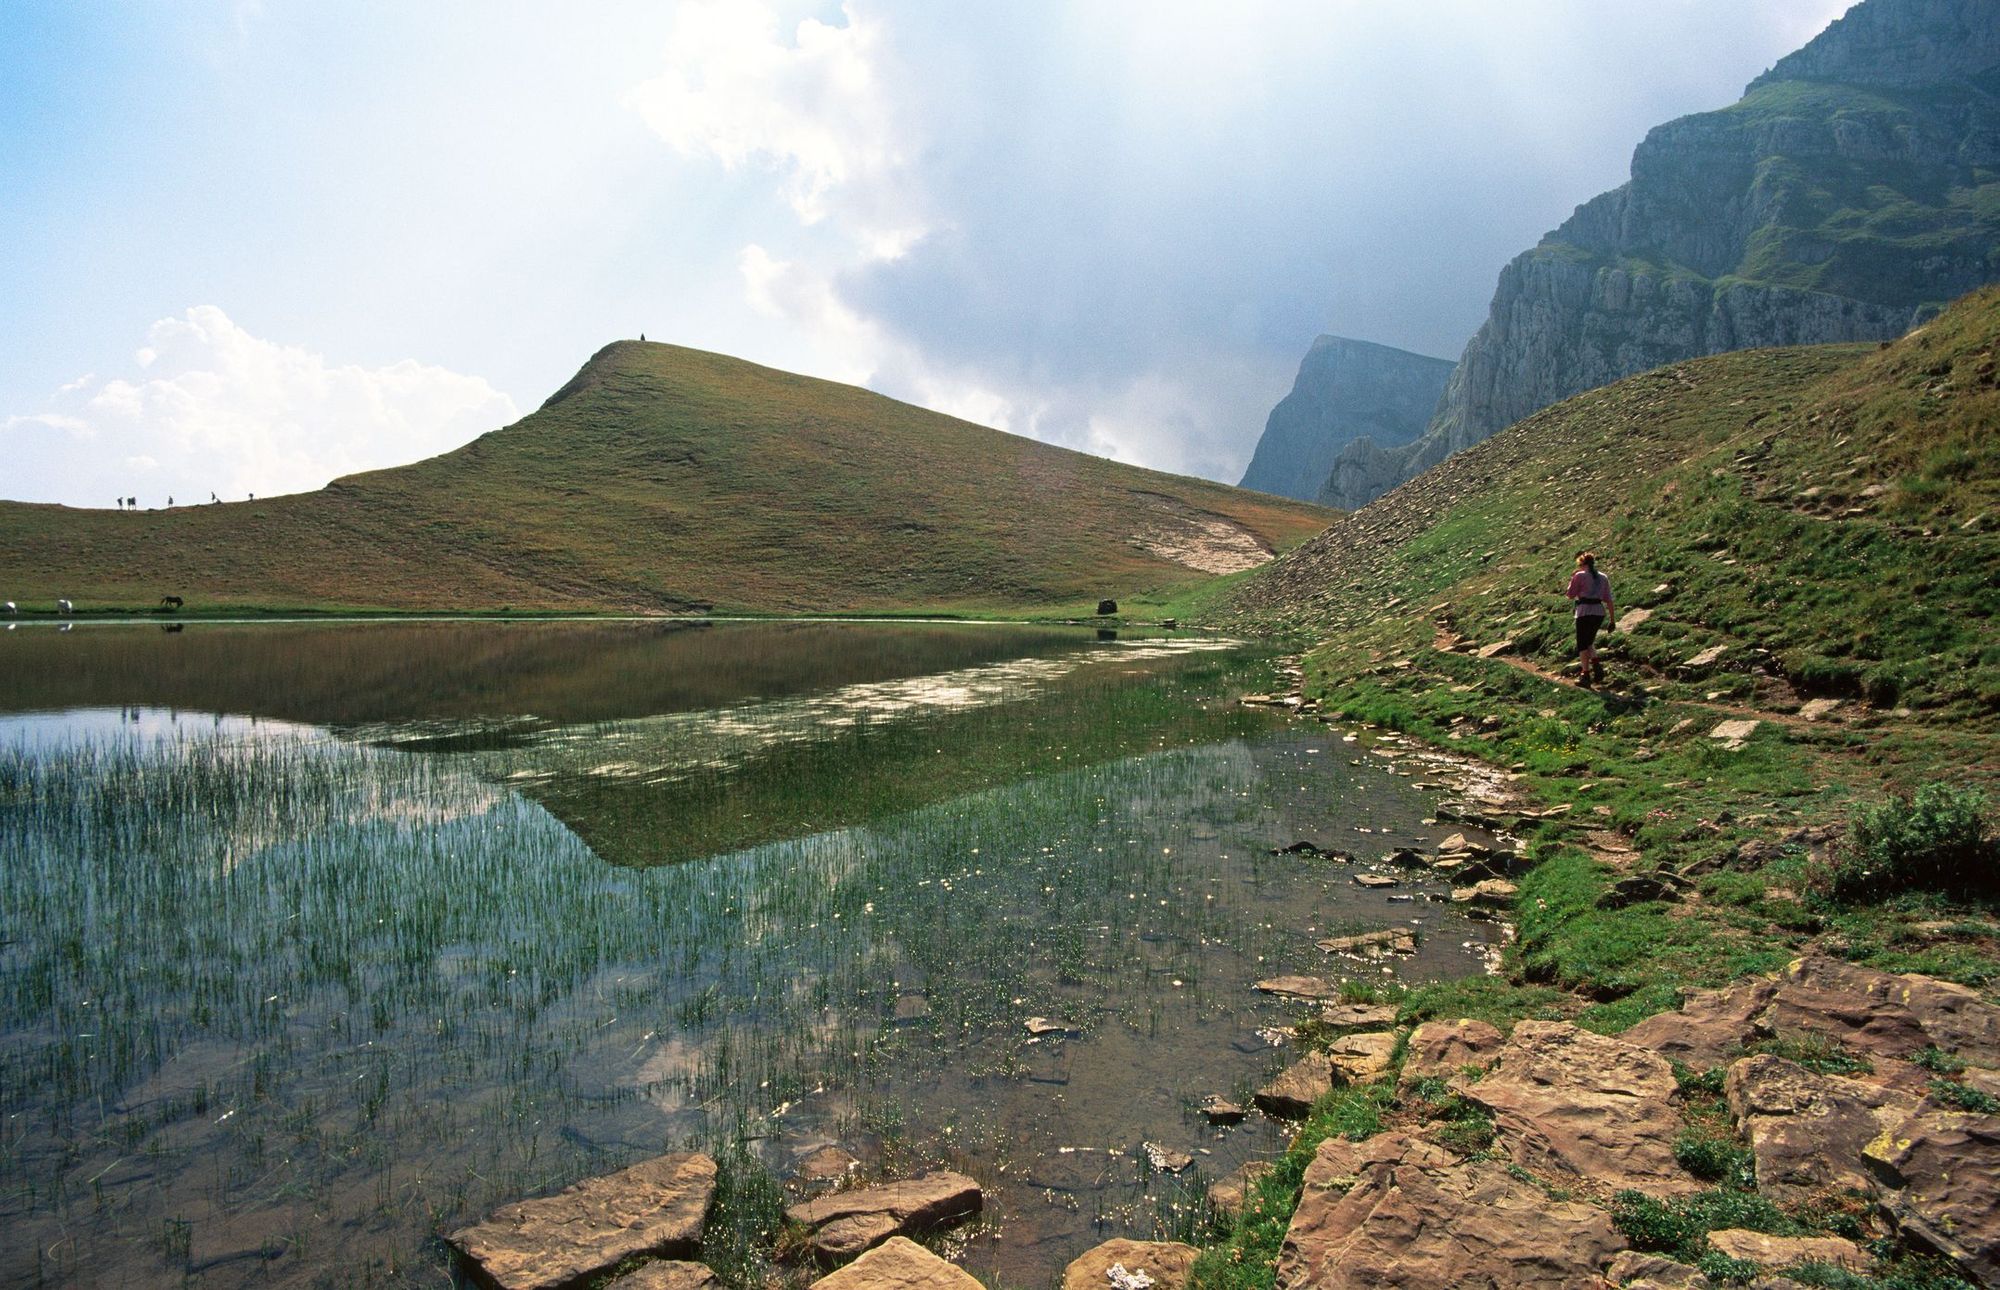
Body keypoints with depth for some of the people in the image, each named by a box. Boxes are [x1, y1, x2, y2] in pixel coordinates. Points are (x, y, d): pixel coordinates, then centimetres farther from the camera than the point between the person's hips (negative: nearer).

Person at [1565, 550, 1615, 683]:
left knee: (1582, 645, 6)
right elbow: (1608, 601, 8)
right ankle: (1596, 666, 3)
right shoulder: (1603, 577, 12)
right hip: (1600, 613, 5)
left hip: (1584, 613, -5)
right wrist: (1612, 620, 10)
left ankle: (1586, 674, 3)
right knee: (1589, 642, 23)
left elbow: (1570, 595, -2)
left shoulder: (1580, 575, -3)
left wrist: (1572, 579, 10)